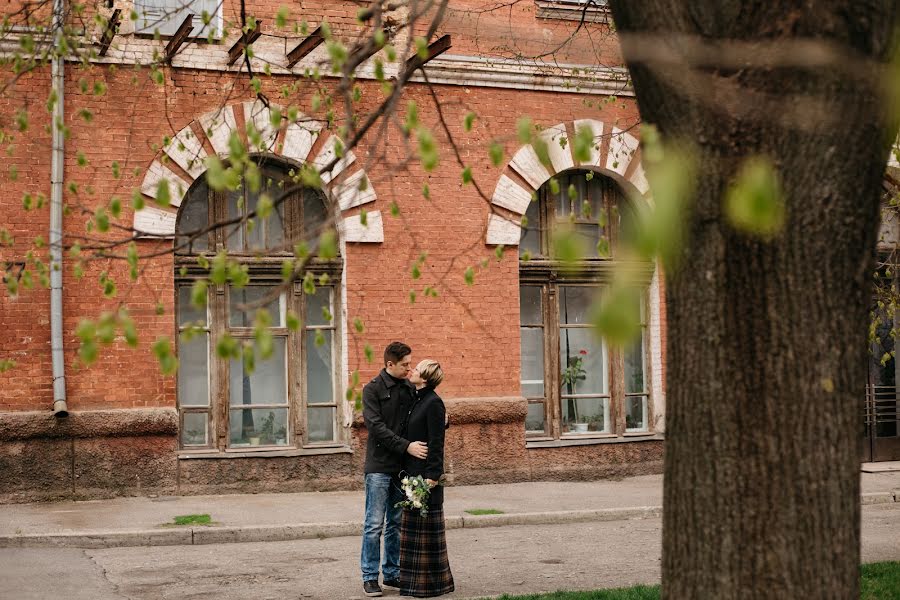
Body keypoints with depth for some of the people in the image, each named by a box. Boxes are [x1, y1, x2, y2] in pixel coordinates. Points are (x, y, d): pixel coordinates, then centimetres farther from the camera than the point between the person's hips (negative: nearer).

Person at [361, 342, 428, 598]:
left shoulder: (410, 389, 9)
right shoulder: (373, 389, -6)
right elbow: (376, 426, -15)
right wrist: (406, 446, -22)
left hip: (403, 466, 5)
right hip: (379, 467, -5)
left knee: (396, 524, 11)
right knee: (374, 524, -3)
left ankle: (392, 573, 19)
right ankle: (370, 577, 4)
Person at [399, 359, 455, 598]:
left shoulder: (433, 403, -14)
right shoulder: (418, 400, 13)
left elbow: (436, 442, -17)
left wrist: (432, 476, -20)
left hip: (426, 474, -9)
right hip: (412, 472, 9)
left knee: (426, 528, -2)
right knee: (414, 527, 13)